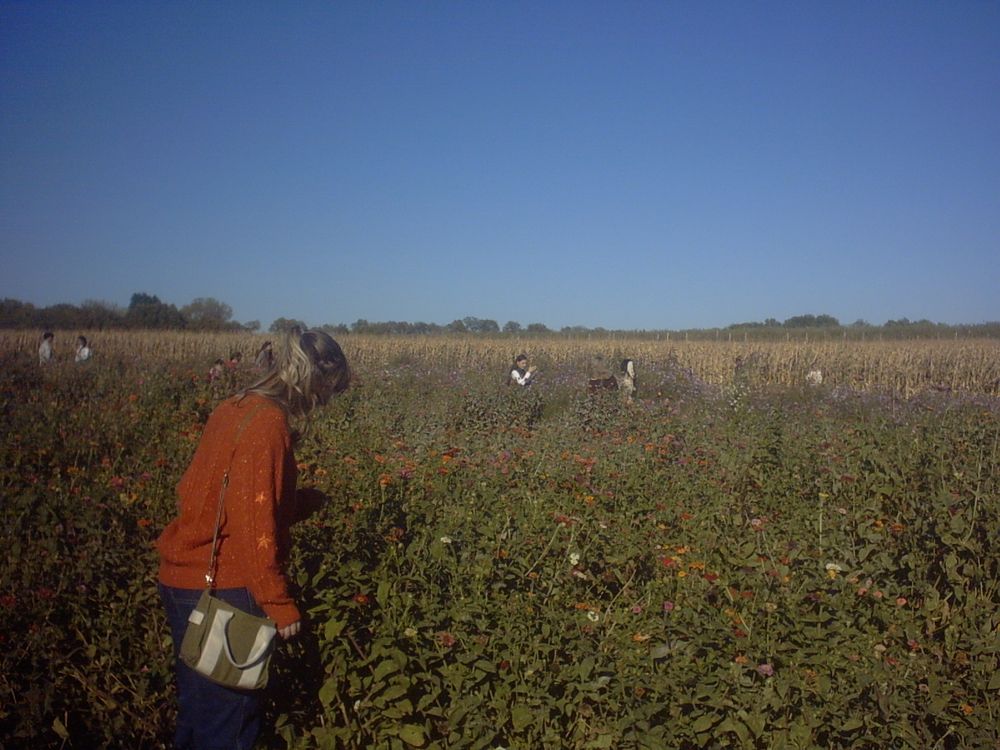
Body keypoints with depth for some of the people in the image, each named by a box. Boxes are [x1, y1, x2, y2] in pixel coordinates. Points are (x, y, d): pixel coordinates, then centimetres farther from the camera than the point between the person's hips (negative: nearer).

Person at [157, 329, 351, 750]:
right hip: (220, 591, -9)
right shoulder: (268, 423, -19)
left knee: (198, 707, 22)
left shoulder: (234, 409, 7)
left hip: (183, 580, 9)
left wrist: (305, 501, 15)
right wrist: (280, 604, -15)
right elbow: (253, 525, -21)